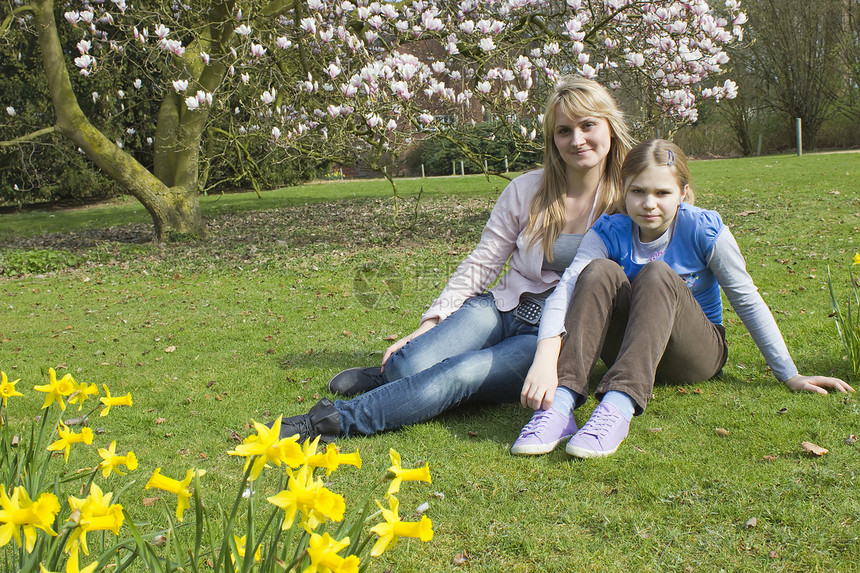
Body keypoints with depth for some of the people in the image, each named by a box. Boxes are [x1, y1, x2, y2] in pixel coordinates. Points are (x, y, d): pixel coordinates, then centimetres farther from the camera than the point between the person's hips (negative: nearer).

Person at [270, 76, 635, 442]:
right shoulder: (526, 190, 2)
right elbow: (480, 264, 4)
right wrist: (429, 325, -4)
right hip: (500, 310, 2)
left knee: (461, 374, -31)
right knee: (410, 363, -27)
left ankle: (335, 420, -23)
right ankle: (390, 374, 9)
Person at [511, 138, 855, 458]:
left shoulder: (704, 230, -13)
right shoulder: (609, 233, -11)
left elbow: (748, 302, -5)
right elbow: (566, 288, -27)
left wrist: (791, 376, 0)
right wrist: (545, 360, -46)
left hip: (696, 352, -1)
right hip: (629, 351, 2)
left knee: (656, 274, -31)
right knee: (600, 272, -28)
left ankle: (619, 405, -51)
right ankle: (559, 404, -45)